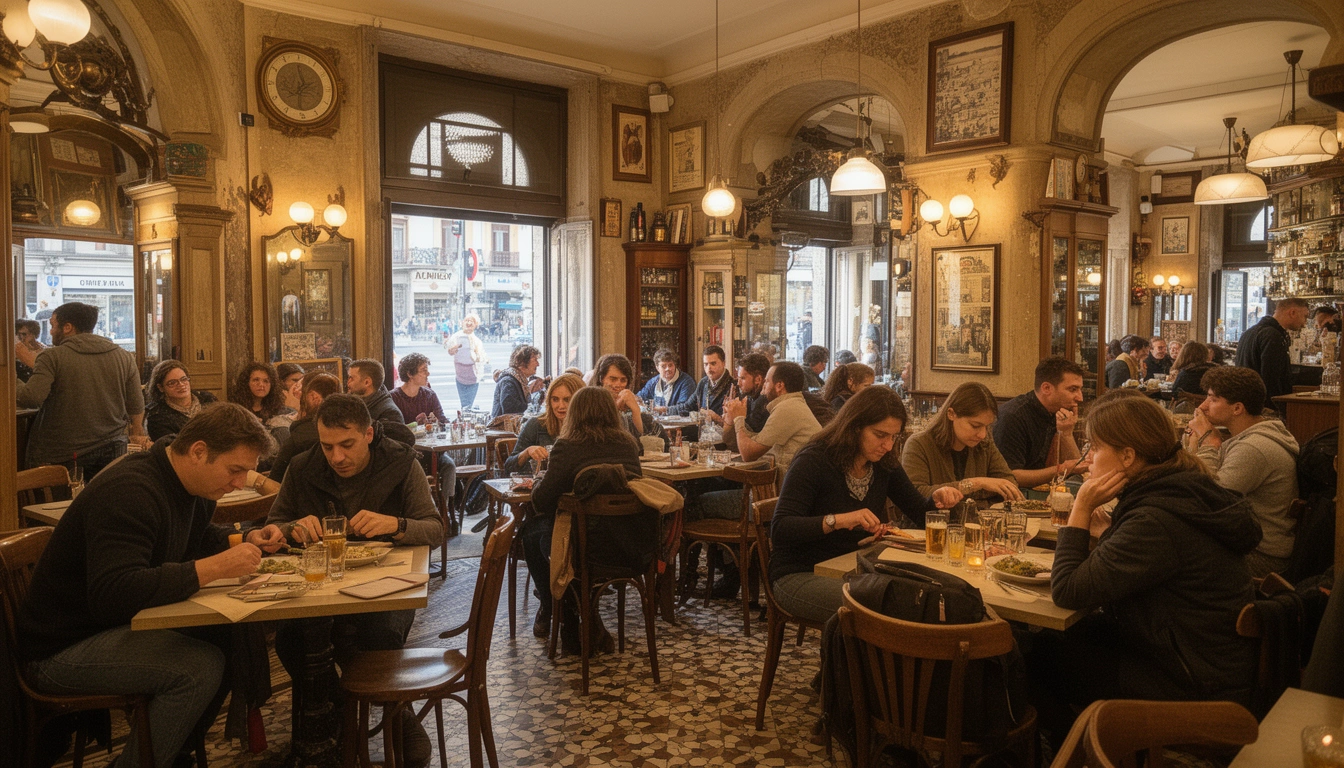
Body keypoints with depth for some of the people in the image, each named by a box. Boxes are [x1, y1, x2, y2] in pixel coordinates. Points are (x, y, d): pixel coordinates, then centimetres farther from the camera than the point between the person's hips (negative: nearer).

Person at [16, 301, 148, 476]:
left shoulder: (52, 357, -8)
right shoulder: (124, 357, 4)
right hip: (111, 451, 4)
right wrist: (137, 434, 22)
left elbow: (29, 399, -18)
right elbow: (136, 406, 8)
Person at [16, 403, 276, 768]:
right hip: (63, 647, -9)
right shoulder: (129, 492, -27)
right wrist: (216, 567, -36)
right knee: (200, 665, -28)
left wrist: (245, 542, -2)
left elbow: (199, 540, 20)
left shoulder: (190, 486, 3)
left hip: (126, 621, 9)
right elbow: (113, 594, -36)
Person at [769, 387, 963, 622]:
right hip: (799, 575, -7)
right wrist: (837, 520, -36)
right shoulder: (813, 461, -16)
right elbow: (779, 530, -23)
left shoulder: (884, 465, 4)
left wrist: (937, 499, -10)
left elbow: (919, 513, 13)